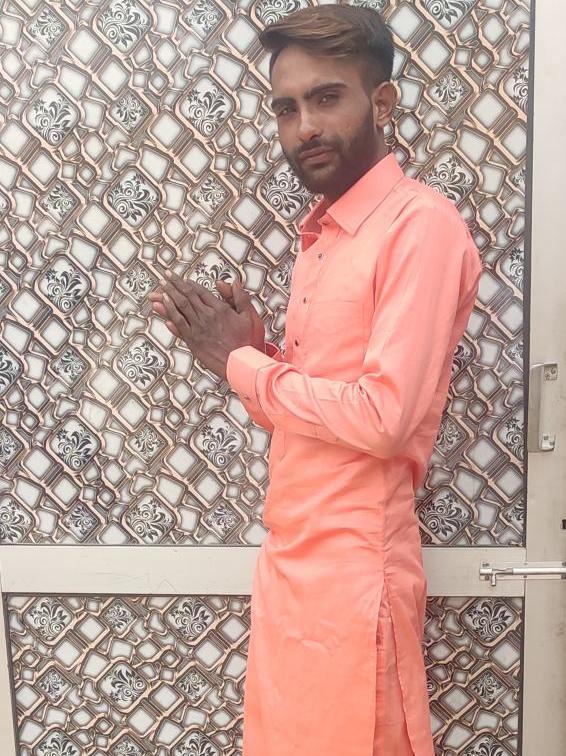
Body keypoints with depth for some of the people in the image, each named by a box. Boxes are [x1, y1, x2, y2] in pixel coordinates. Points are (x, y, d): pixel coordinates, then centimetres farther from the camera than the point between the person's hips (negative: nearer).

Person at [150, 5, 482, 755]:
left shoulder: (422, 223, -16)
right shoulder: (319, 232, 11)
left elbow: (381, 416, -24)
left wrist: (239, 362, -13)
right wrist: (254, 350, -3)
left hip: (354, 563, -8)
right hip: (289, 553, 8)